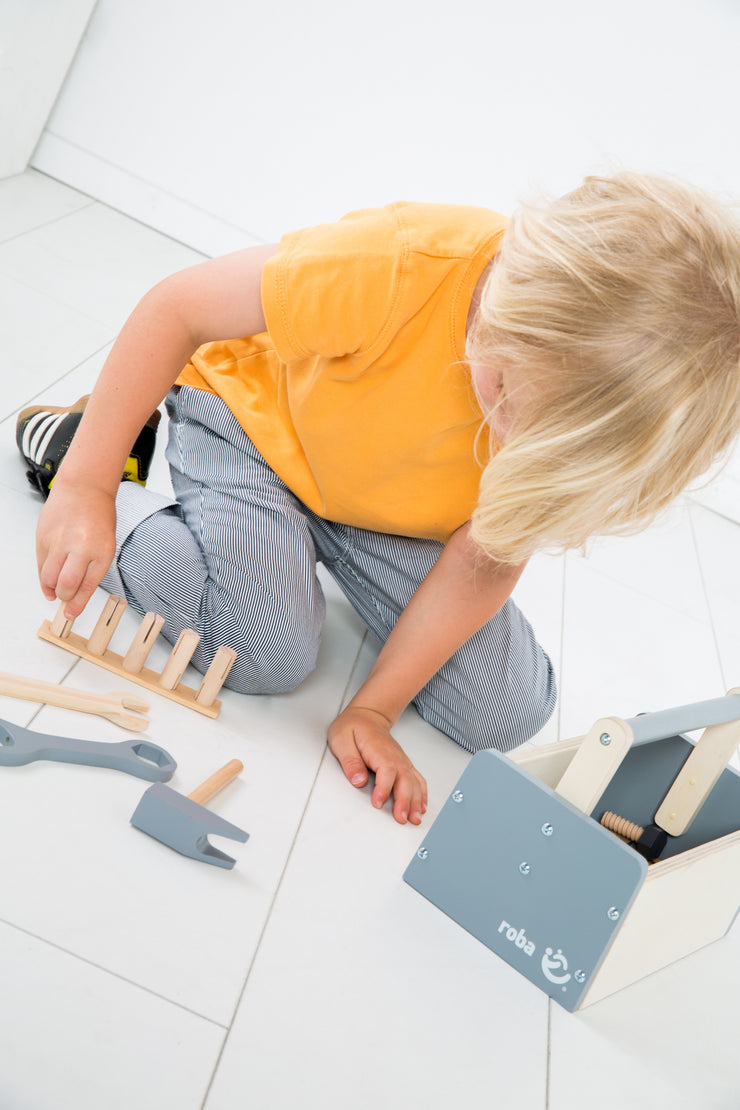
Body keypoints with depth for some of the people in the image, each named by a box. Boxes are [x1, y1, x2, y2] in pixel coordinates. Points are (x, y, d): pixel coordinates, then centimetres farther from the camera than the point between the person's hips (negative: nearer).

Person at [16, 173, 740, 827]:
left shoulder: (596, 399, -24)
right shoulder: (400, 265, -38)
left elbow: (486, 563, -17)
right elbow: (178, 308, -27)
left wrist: (371, 708, -17)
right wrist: (87, 483, -28)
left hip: (392, 516, 3)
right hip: (258, 420, -2)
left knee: (508, 712, -4)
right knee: (270, 654, -25)